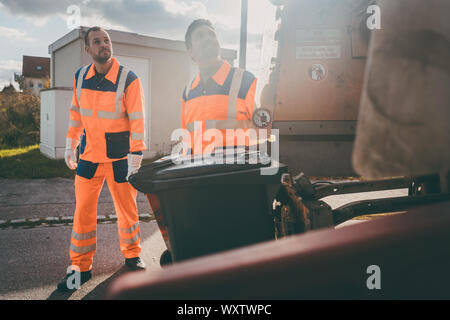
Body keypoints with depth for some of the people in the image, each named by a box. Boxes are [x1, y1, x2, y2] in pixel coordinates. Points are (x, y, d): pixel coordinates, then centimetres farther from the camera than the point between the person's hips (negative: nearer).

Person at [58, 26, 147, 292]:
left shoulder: (128, 79, -11)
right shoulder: (80, 77, 4)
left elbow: (137, 120, -12)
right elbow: (76, 113, 14)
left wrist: (135, 155, -15)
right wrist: (71, 145, 12)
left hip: (119, 157, -3)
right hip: (89, 155, 4)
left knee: (127, 209, 9)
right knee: (83, 211, 6)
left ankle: (132, 255, 31)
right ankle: (81, 267, 19)